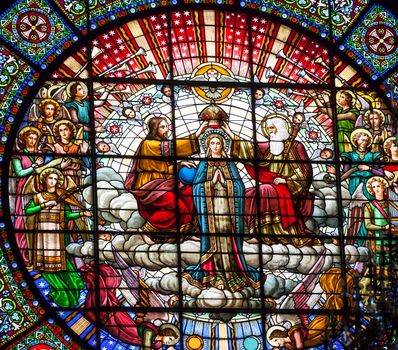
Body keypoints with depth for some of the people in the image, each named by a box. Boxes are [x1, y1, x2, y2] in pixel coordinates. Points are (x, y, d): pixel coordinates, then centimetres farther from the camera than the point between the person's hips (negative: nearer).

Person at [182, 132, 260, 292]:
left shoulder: (229, 164, 11)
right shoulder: (204, 164, 10)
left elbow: (238, 186, 6)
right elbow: (199, 186, 2)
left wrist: (223, 181, -8)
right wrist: (213, 180, -9)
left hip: (226, 205, 0)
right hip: (210, 205, 0)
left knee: (227, 237, -7)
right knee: (213, 236, -7)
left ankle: (230, 271, -6)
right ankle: (215, 274, -7)